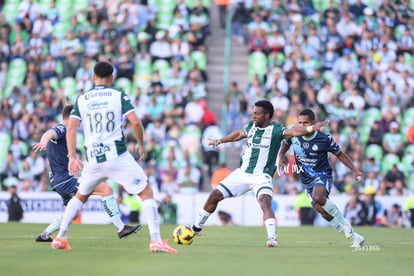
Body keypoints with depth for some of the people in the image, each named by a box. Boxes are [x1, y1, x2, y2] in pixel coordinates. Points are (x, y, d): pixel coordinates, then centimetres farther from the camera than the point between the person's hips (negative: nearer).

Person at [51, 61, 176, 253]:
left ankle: (60, 237, 23)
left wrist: (72, 157, 2)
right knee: (146, 193, 4)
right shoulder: (119, 96, 1)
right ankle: (156, 240, -9)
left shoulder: (82, 100, 9)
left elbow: (71, 128, 0)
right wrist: (141, 144, 8)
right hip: (118, 157, -3)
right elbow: (135, 123, -8)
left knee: (80, 196, 26)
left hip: (93, 159, 4)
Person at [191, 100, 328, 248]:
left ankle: (272, 238, -34)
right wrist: (220, 140, 27)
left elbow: (293, 131, -32)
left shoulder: (275, 129, -13)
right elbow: (239, 134, 27)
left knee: (265, 201, -31)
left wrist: (310, 128, -49)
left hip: (261, 176, -6)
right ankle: (196, 228, 22)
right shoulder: (251, 125, 5)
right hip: (242, 172, 6)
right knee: (215, 195, 5)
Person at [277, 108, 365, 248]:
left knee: (317, 197, -36)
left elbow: (340, 154, 1)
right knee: (324, 212, 0)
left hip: (322, 175, -5)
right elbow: (285, 143, 18)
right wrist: (280, 156, 0)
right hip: (307, 180, 5)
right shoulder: (294, 134, -6)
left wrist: (354, 170, -4)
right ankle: (354, 237, 13)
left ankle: (344, 222, -15)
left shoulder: (325, 139, -15)